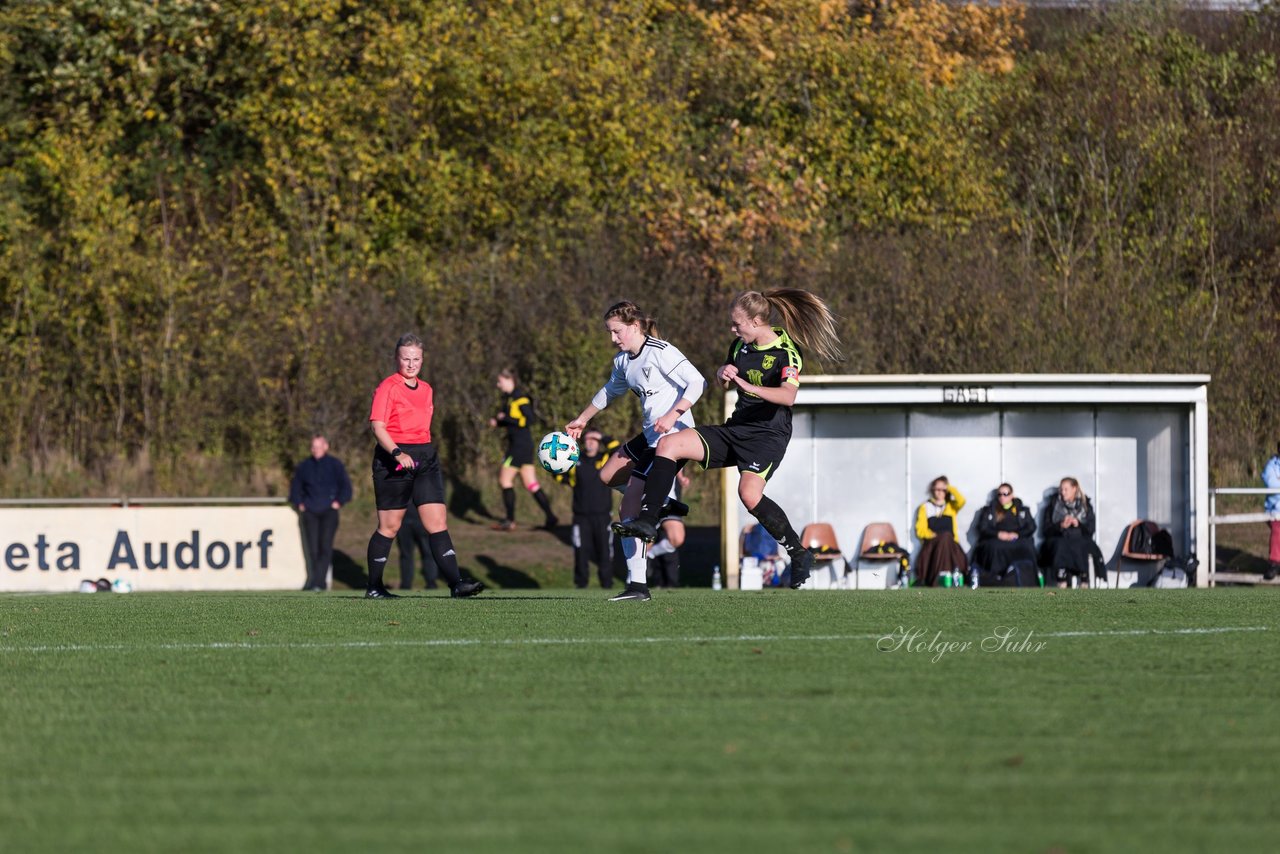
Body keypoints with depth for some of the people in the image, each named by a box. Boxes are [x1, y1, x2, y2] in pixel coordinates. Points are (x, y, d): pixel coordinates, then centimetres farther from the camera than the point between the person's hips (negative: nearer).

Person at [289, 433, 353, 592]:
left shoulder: (335, 464, 3)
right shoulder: (304, 466, 10)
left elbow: (345, 485, 7)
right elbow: (296, 486, 21)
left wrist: (339, 502, -4)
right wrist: (299, 503, 8)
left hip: (329, 512, -3)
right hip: (310, 512, 3)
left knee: (325, 547, -13)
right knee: (312, 548, 0)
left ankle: (318, 581, -17)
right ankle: (319, 582, 9)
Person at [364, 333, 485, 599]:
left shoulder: (425, 389, 16)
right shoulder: (388, 388, -6)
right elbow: (377, 426, -15)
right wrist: (398, 453, -28)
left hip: (425, 457, 6)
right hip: (394, 461, -6)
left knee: (438, 524, -4)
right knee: (390, 527, 0)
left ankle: (455, 584, -12)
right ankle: (374, 587, 12)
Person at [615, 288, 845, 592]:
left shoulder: (786, 353, -14)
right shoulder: (740, 345, 8)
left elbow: (788, 395, -31)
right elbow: (725, 381, 26)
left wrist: (748, 385, -39)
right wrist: (723, 373, 2)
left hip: (768, 434, -8)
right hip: (735, 429, 8)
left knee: (750, 493, -31)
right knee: (668, 445, -7)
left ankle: (799, 554, -12)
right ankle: (647, 520, -8)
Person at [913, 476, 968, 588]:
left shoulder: (951, 506, 22)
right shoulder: (925, 507, 18)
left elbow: (961, 501, -2)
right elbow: (920, 530, 7)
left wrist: (950, 488, 11)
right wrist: (932, 535, -12)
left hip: (950, 544, 2)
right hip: (931, 543, -2)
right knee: (945, 537, -36)